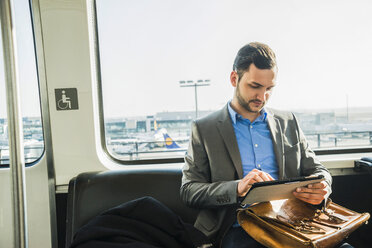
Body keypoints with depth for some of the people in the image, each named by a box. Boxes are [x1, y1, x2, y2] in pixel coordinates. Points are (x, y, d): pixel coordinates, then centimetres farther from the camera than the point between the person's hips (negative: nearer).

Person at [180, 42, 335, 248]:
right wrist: (237, 188, -18)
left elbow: (317, 170, 20)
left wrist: (320, 188, -6)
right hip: (239, 229, -4)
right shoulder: (203, 129, 5)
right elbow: (188, 190, 0)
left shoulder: (288, 123, 17)